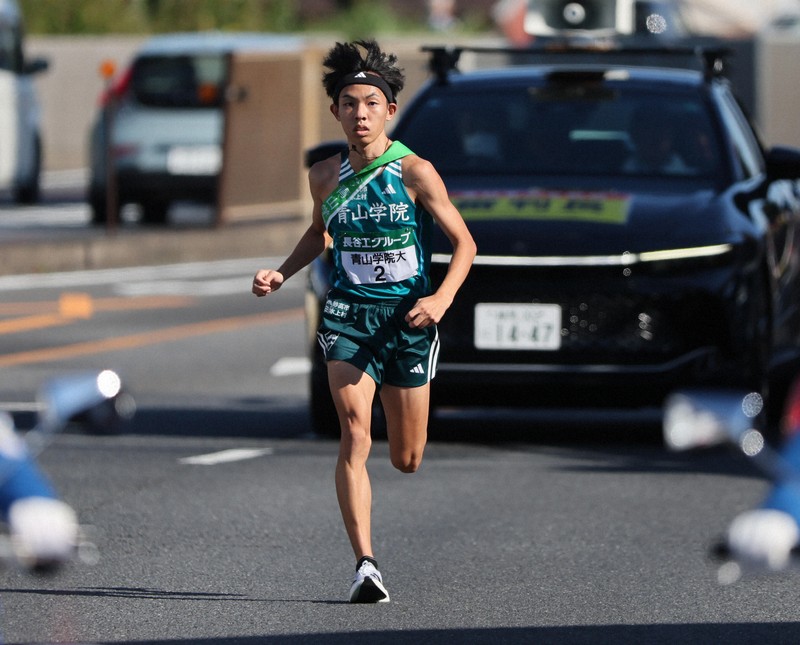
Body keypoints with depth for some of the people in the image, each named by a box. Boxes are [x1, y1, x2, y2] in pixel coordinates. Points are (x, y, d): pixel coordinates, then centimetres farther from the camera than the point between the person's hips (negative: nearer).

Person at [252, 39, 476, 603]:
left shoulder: (415, 172, -10)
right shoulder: (326, 176, 2)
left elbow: (464, 243, -6)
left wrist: (443, 297, -21)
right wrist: (282, 274, 7)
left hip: (408, 318, -2)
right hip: (349, 314, 2)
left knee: (407, 459, 9)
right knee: (355, 438, -18)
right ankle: (366, 564, -22)